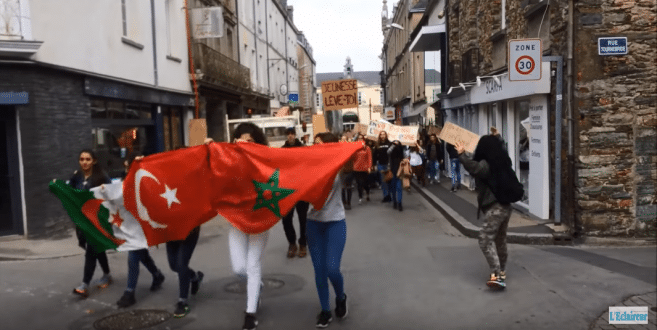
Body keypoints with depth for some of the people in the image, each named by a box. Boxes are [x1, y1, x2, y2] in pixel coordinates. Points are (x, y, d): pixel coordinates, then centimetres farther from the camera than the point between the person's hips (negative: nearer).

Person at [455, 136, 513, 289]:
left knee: (486, 239, -12)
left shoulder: (487, 164, -14)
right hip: (505, 206, 9)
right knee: (500, 240, 18)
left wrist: (462, 155, -29)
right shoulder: (502, 161, 12)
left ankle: (497, 275, -19)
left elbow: (475, 168, -36)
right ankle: (502, 272, 29)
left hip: (494, 208, -9)